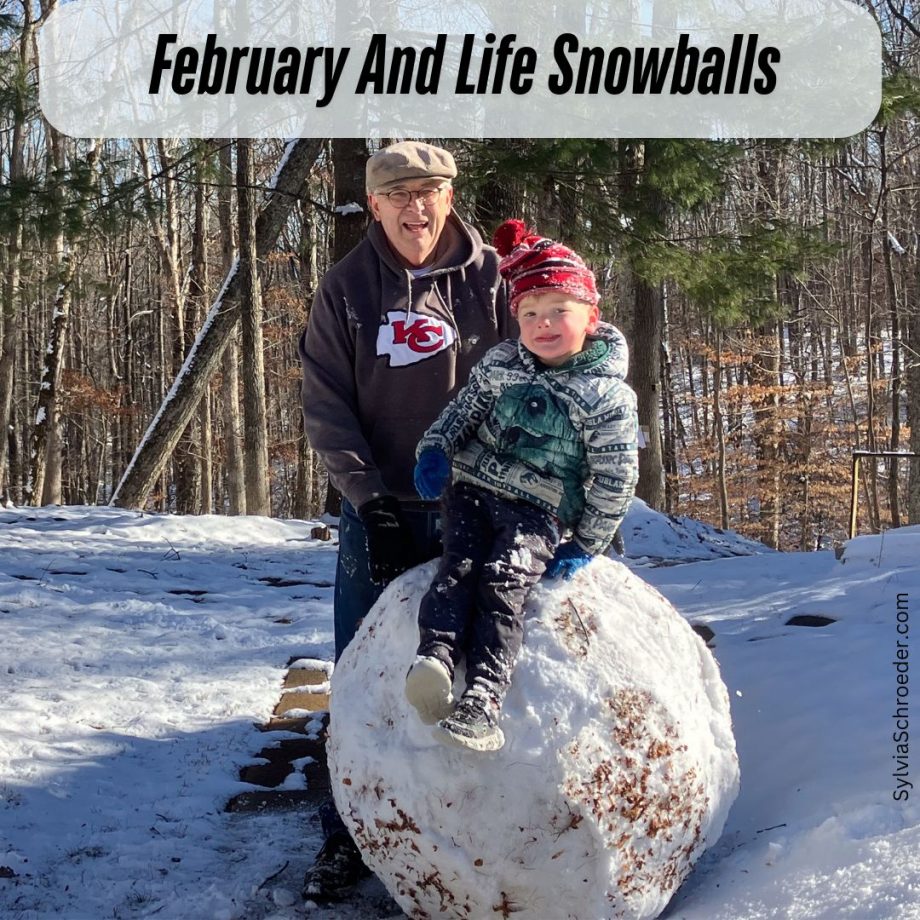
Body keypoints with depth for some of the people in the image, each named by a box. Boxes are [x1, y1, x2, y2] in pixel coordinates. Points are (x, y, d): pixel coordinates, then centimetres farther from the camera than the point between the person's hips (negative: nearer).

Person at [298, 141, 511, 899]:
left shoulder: (489, 277, -1)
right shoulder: (346, 288, 0)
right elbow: (327, 409, -3)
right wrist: (370, 499, -12)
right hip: (379, 512, 0)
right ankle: (349, 833, 17)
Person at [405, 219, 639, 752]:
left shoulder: (607, 397, -6)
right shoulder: (501, 364, 8)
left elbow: (615, 479, -4)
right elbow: (465, 409, 21)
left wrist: (585, 546, -4)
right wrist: (435, 449, 3)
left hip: (537, 512, -4)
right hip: (471, 489, 4)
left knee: (504, 582, -26)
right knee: (459, 567, -22)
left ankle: (484, 701, -37)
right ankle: (435, 659, -40)